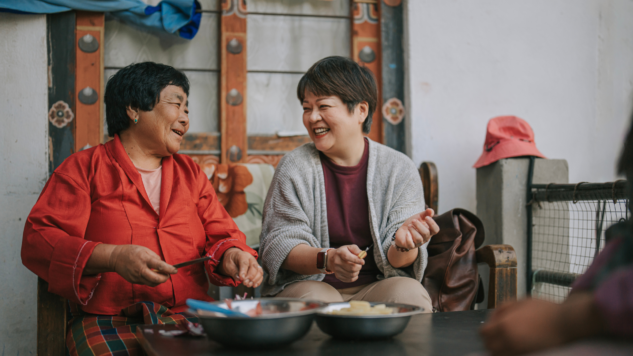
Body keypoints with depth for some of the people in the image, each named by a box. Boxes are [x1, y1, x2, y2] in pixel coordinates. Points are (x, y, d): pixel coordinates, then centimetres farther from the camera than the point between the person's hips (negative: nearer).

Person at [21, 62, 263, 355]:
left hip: (190, 318, 4)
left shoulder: (190, 172, 24)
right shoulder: (84, 167, 9)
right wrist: (112, 257, -17)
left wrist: (231, 255, -5)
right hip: (108, 320, -3)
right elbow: (37, 240, -1)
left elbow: (220, 234, 21)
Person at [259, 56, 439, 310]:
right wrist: (327, 259, -28)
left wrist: (403, 244, -31)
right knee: (315, 299, -34)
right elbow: (279, 244, -7)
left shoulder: (399, 169, 0)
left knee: (409, 292, -29)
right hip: (308, 284, -1)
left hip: (374, 287, 1)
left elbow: (395, 261, -5)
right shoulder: (295, 167, -1)